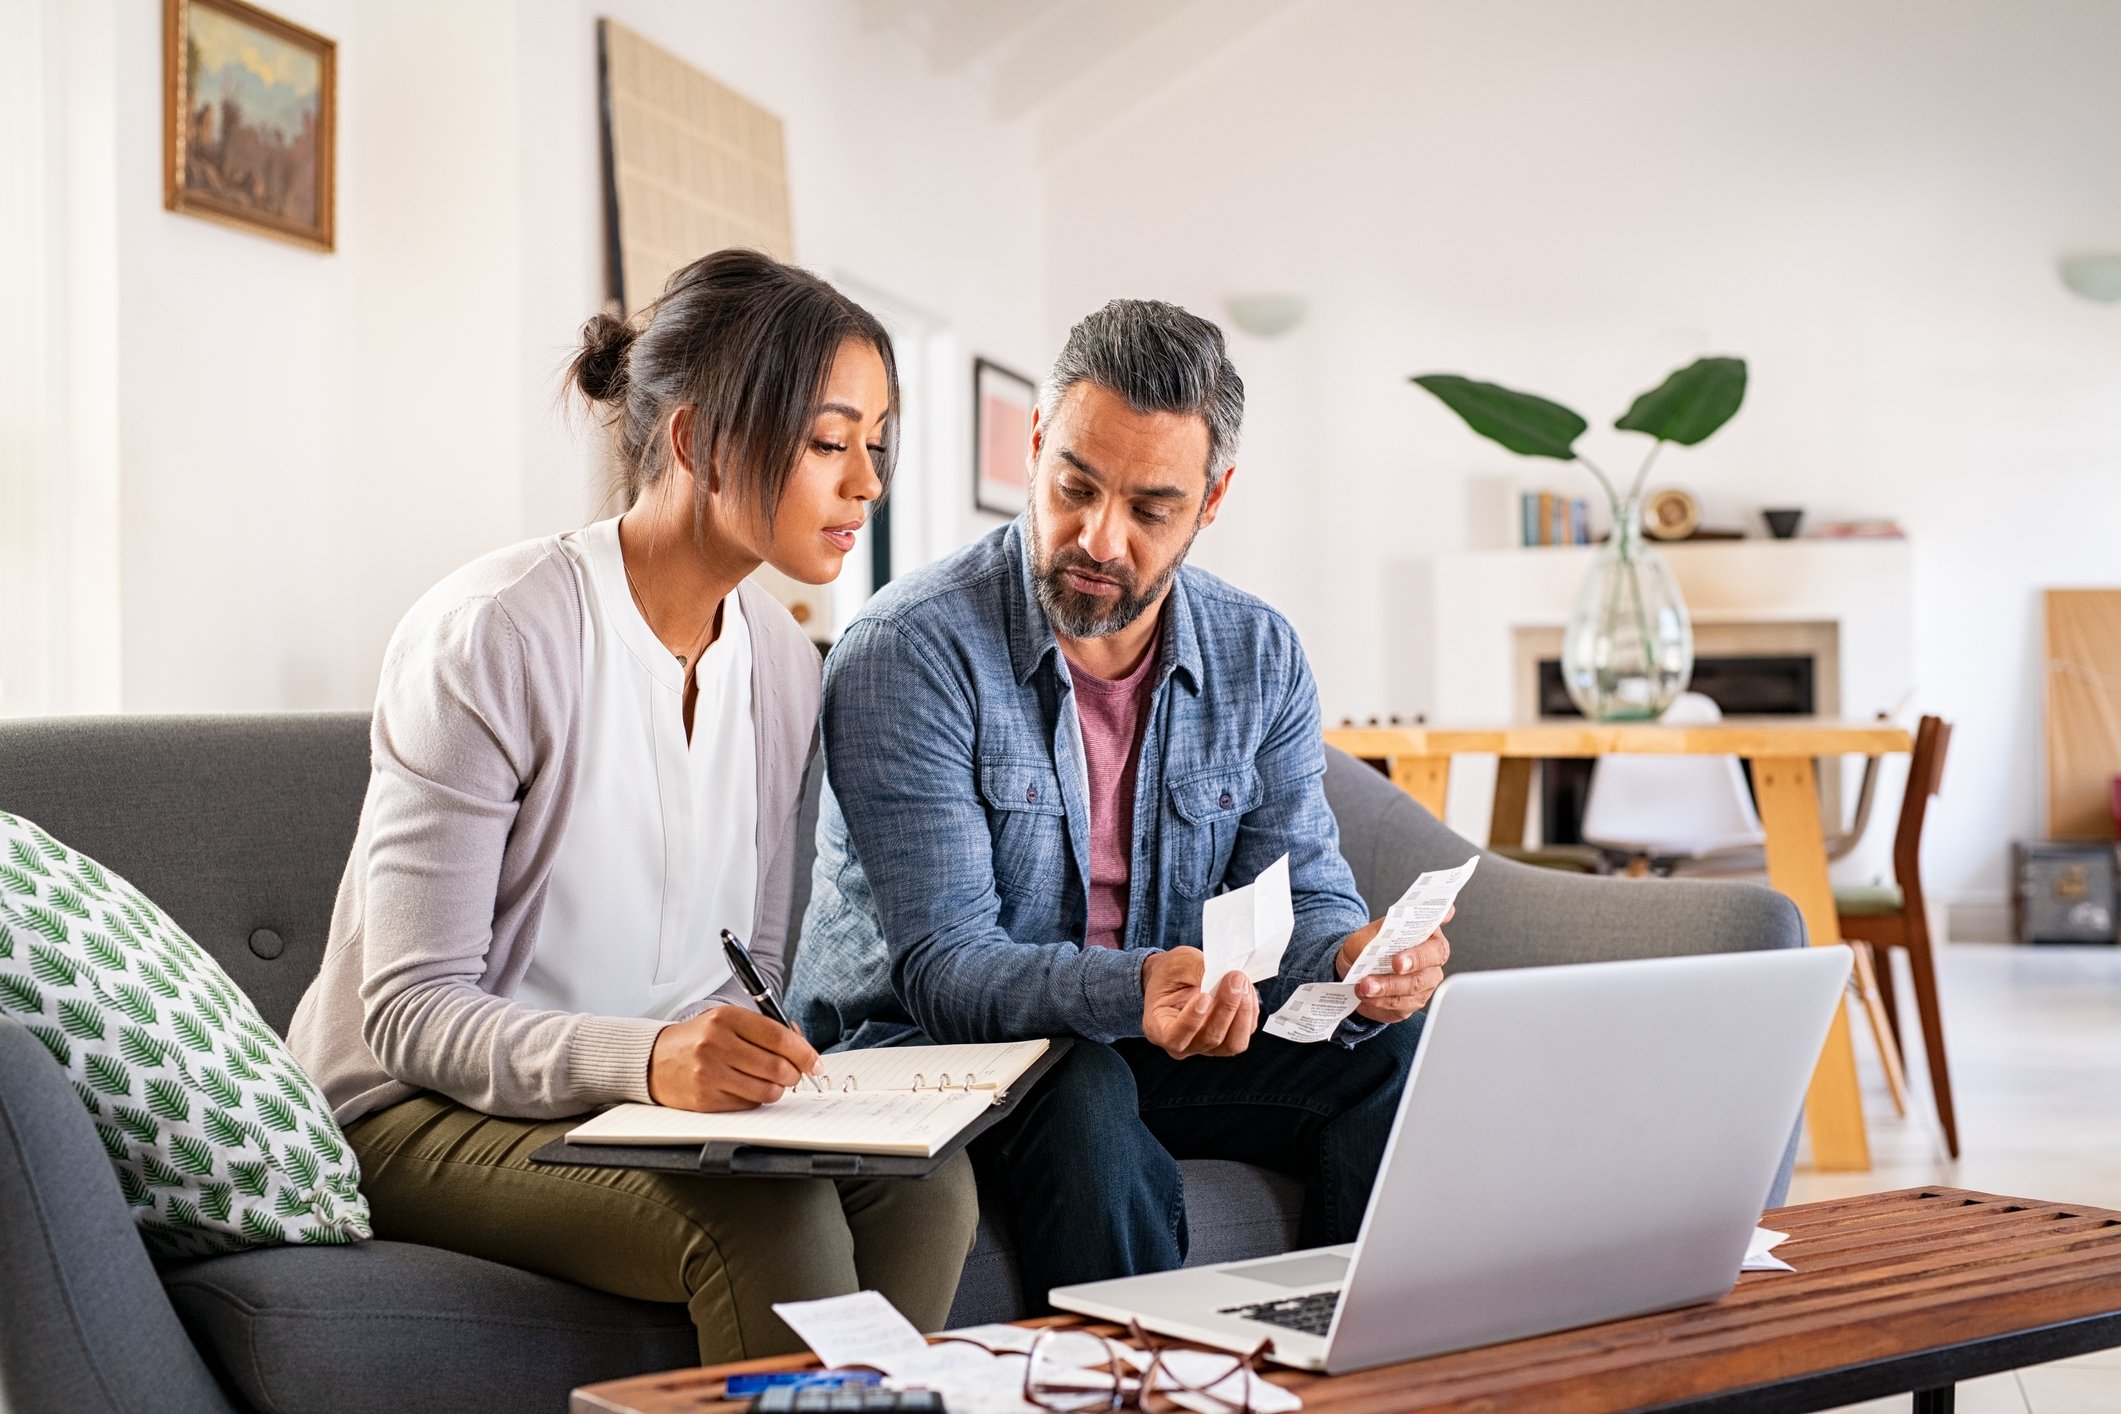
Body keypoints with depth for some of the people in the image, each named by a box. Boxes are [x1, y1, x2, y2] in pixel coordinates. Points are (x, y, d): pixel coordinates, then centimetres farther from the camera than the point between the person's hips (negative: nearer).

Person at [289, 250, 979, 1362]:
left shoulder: (781, 661, 5)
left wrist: (747, 1062, -13)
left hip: (665, 1097, 6)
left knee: (923, 1178, -22)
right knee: (770, 1219, -31)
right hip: (421, 1112, -6)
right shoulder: (491, 635, -17)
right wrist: (645, 1058, -35)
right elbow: (412, 1011, -19)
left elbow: (751, 968, 11)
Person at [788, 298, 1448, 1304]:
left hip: (1155, 1045, 5)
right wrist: (1133, 990, -42)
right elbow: (943, 963, -23)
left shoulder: (1260, 658, 1)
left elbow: (1300, 896, 0)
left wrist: (1354, 958, -26)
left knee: (1395, 1050, -19)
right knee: (1084, 1095, -37)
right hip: (918, 1046, -5)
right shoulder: (907, 652, -18)